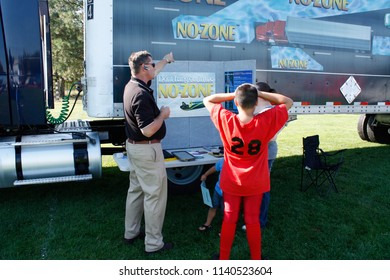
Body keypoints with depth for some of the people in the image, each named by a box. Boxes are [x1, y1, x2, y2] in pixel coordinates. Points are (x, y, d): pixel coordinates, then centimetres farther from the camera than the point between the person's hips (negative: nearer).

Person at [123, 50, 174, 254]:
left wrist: (165, 61, 38)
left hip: (133, 146, 10)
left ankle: (131, 233, 34)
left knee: (136, 189, 20)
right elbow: (148, 130, -29)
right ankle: (153, 243, 12)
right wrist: (163, 115, -13)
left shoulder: (131, 85, 5)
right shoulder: (141, 94, -25)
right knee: (155, 194, 0)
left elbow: (151, 73, 27)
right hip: (147, 149, -10)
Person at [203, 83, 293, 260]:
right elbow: (288, 102, -5)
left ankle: (223, 259, 28)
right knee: (252, 220, 13)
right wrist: (259, 94, -9)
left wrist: (233, 94, -8)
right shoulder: (266, 121, -21)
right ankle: (256, 260, 29)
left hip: (231, 182, 1)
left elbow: (207, 100, -3)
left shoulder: (226, 120, -20)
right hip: (255, 183, 0)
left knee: (229, 220, 13)